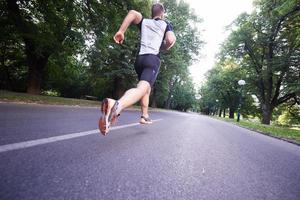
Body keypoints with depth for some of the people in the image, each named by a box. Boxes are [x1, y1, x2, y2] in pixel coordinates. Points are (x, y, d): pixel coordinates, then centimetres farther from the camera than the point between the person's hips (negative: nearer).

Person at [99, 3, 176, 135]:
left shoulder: (144, 22, 23)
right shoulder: (166, 25, 17)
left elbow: (133, 13, 2)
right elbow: (171, 40, -3)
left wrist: (121, 31, -3)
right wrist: (163, 48, 17)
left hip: (139, 59, 5)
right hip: (153, 59, -5)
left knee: (147, 88, 22)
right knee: (143, 88, -25)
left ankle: (145, 116, 24)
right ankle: (117, 105, -53)